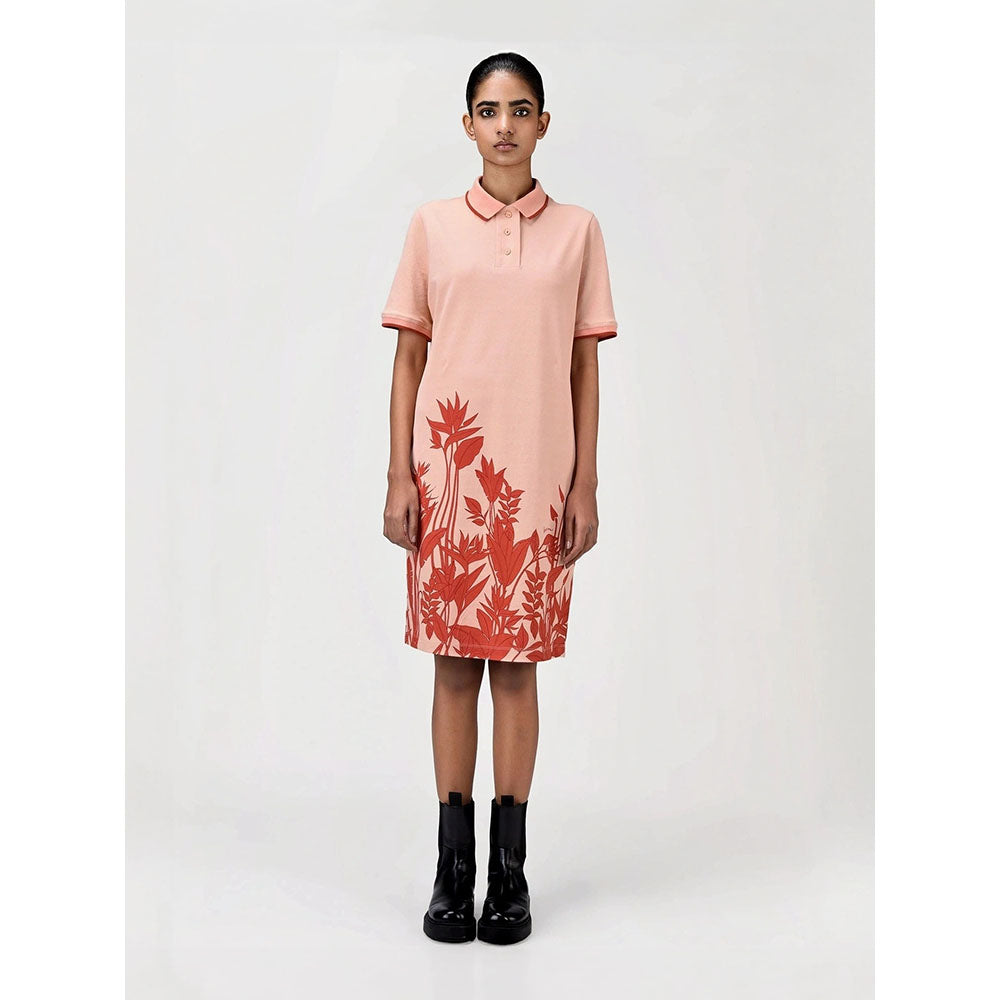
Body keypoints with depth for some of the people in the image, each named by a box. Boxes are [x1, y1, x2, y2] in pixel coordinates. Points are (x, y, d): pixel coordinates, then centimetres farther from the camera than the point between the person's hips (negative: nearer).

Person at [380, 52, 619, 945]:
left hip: (536, 478, 0)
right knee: (454, 663, 5)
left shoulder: (578, 231, 6)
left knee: (517, 664, 5)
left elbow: (585, 367, 6)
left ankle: (511, 868, 17)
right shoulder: (433, 226, 6)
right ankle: (453, 864, 17)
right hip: (447, 474, 0)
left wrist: (586, 485, 0)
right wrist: (399, 479, -1)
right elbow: (408, 359, 6)